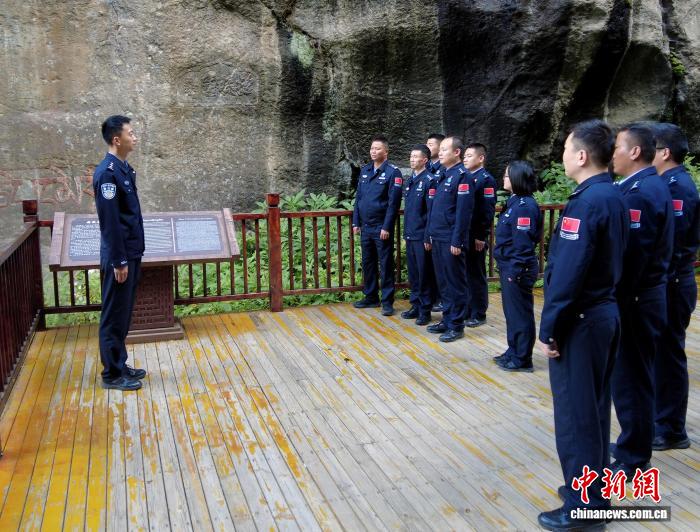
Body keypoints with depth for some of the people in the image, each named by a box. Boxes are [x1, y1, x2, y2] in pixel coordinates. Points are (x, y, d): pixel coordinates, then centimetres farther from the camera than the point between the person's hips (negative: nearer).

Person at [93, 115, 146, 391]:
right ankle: (112, 374, 11)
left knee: (124, 314, 15)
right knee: (114, 315, 0)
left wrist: (132, 256, 18)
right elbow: (109, 221, -20)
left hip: (131, 254, 9)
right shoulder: (107, 172, -17)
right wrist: (118, 261, -20)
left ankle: (120, 365, 26)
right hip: (119, 257, -9)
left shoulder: (124, 168, 12)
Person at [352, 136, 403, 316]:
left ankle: (387, 302, 8)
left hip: (381, 228, -6)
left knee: (385, 265, 1)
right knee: (367, 263, 14)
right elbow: (358, 197, 15)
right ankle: (370, 297, 26)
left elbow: (393, 202, -13)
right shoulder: (365, 170, 12)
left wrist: (387, 227, -17)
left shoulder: (393, 172, -8)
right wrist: (356, 222, 9)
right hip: (365, 227, 6)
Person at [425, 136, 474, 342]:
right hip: (438, 239, 8)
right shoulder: (442, 176, 15)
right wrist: (430, 235, 16)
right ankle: (447, 319, 26)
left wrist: (457, 242, -19)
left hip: (451, 241, -8)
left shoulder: (461, 176, -12)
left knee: (455, 283, 2)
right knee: (443, 282, 15)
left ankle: (456, 325, 11)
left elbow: (463, 211, -17)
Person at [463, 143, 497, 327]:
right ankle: (466, 310, 23)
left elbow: (488, 212, -14)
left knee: (476, 276, 3)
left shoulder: (487, 180, -9)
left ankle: (478, 314, 13)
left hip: (476, 237, -7)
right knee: (465, 275, 12)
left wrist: (481, 237, -17)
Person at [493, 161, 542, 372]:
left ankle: (522, 359, 12)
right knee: (511, 311, 18)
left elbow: (523, 244, -21)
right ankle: (513, 352, 30)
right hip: (508, 266, 10)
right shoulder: (515, 202, 12)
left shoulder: (525, 206, -18)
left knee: (520, 313, 1)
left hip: (518, 269, -10)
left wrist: (515, 272, -21)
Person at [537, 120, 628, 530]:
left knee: (576, 414, 2)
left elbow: (568, 273, -23)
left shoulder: (586, 201, -20)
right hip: (606, 312, 9)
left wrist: (550, 328, -16)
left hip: (580, 321, -9)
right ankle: (595, 489, 34)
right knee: (595, 408, 19)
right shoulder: (615, 196, 9)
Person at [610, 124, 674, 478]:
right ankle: (633, 444, 34)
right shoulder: (653, 186, 13)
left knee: (631, 378, 1)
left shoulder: (639, 192, -19)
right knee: (635, 376, 19)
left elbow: (631, 254, -24)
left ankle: (632, 460, 14)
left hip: (634, 300, -10)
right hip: (646, 293, 10)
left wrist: (616, 300, -19)